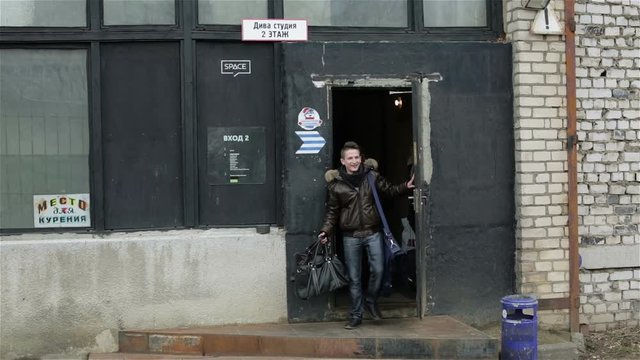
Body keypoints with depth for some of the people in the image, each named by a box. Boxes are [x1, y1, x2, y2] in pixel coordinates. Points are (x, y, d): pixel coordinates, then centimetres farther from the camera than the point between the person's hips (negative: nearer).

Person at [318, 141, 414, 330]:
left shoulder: (372, 175, 0)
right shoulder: (336, 184, -2)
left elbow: (389, 190, 13)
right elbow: (332, 211, 4)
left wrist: (406, 186, -3)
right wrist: (325, 231, -6)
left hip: (373, 232, 1)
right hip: (351, 236, -1)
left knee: (378, 270, -5)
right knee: (354, 278, 5)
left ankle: (370, 301, 23)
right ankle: (356, 315, 17)